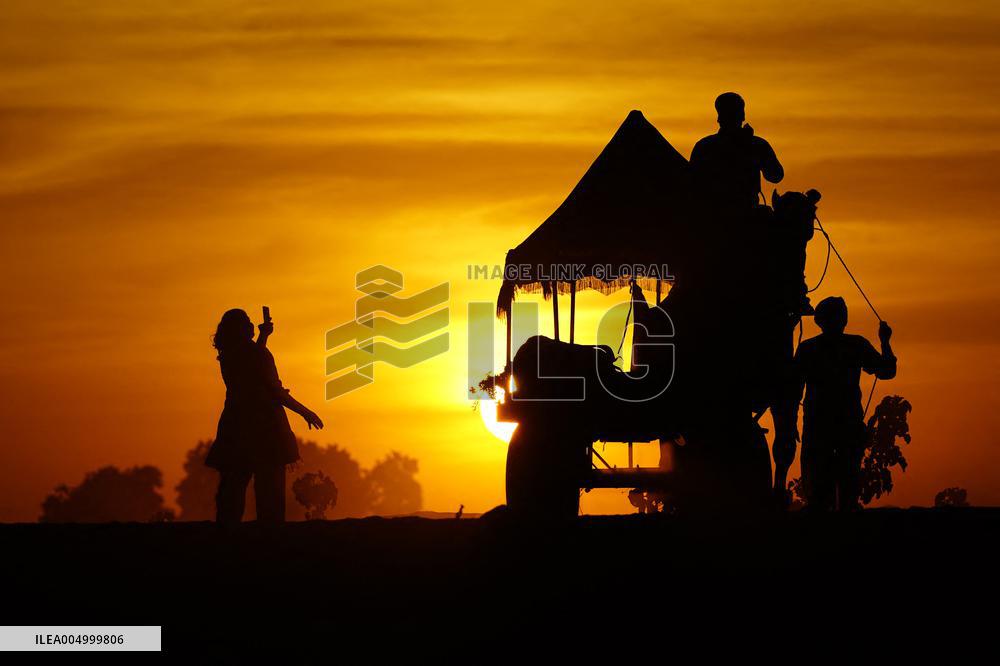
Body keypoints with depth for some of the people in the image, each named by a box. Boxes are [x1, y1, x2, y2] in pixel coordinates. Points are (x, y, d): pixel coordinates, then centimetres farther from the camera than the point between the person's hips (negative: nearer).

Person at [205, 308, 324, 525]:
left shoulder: (227, 357, 7)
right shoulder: (257, 353, -12)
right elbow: (275, 391, -14)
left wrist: (264, 336, 31)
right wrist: (304, 412, -6)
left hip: (235, 429, 6)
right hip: (264, 427, -6)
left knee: (232, 488, 9)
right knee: (269, 491, -2)